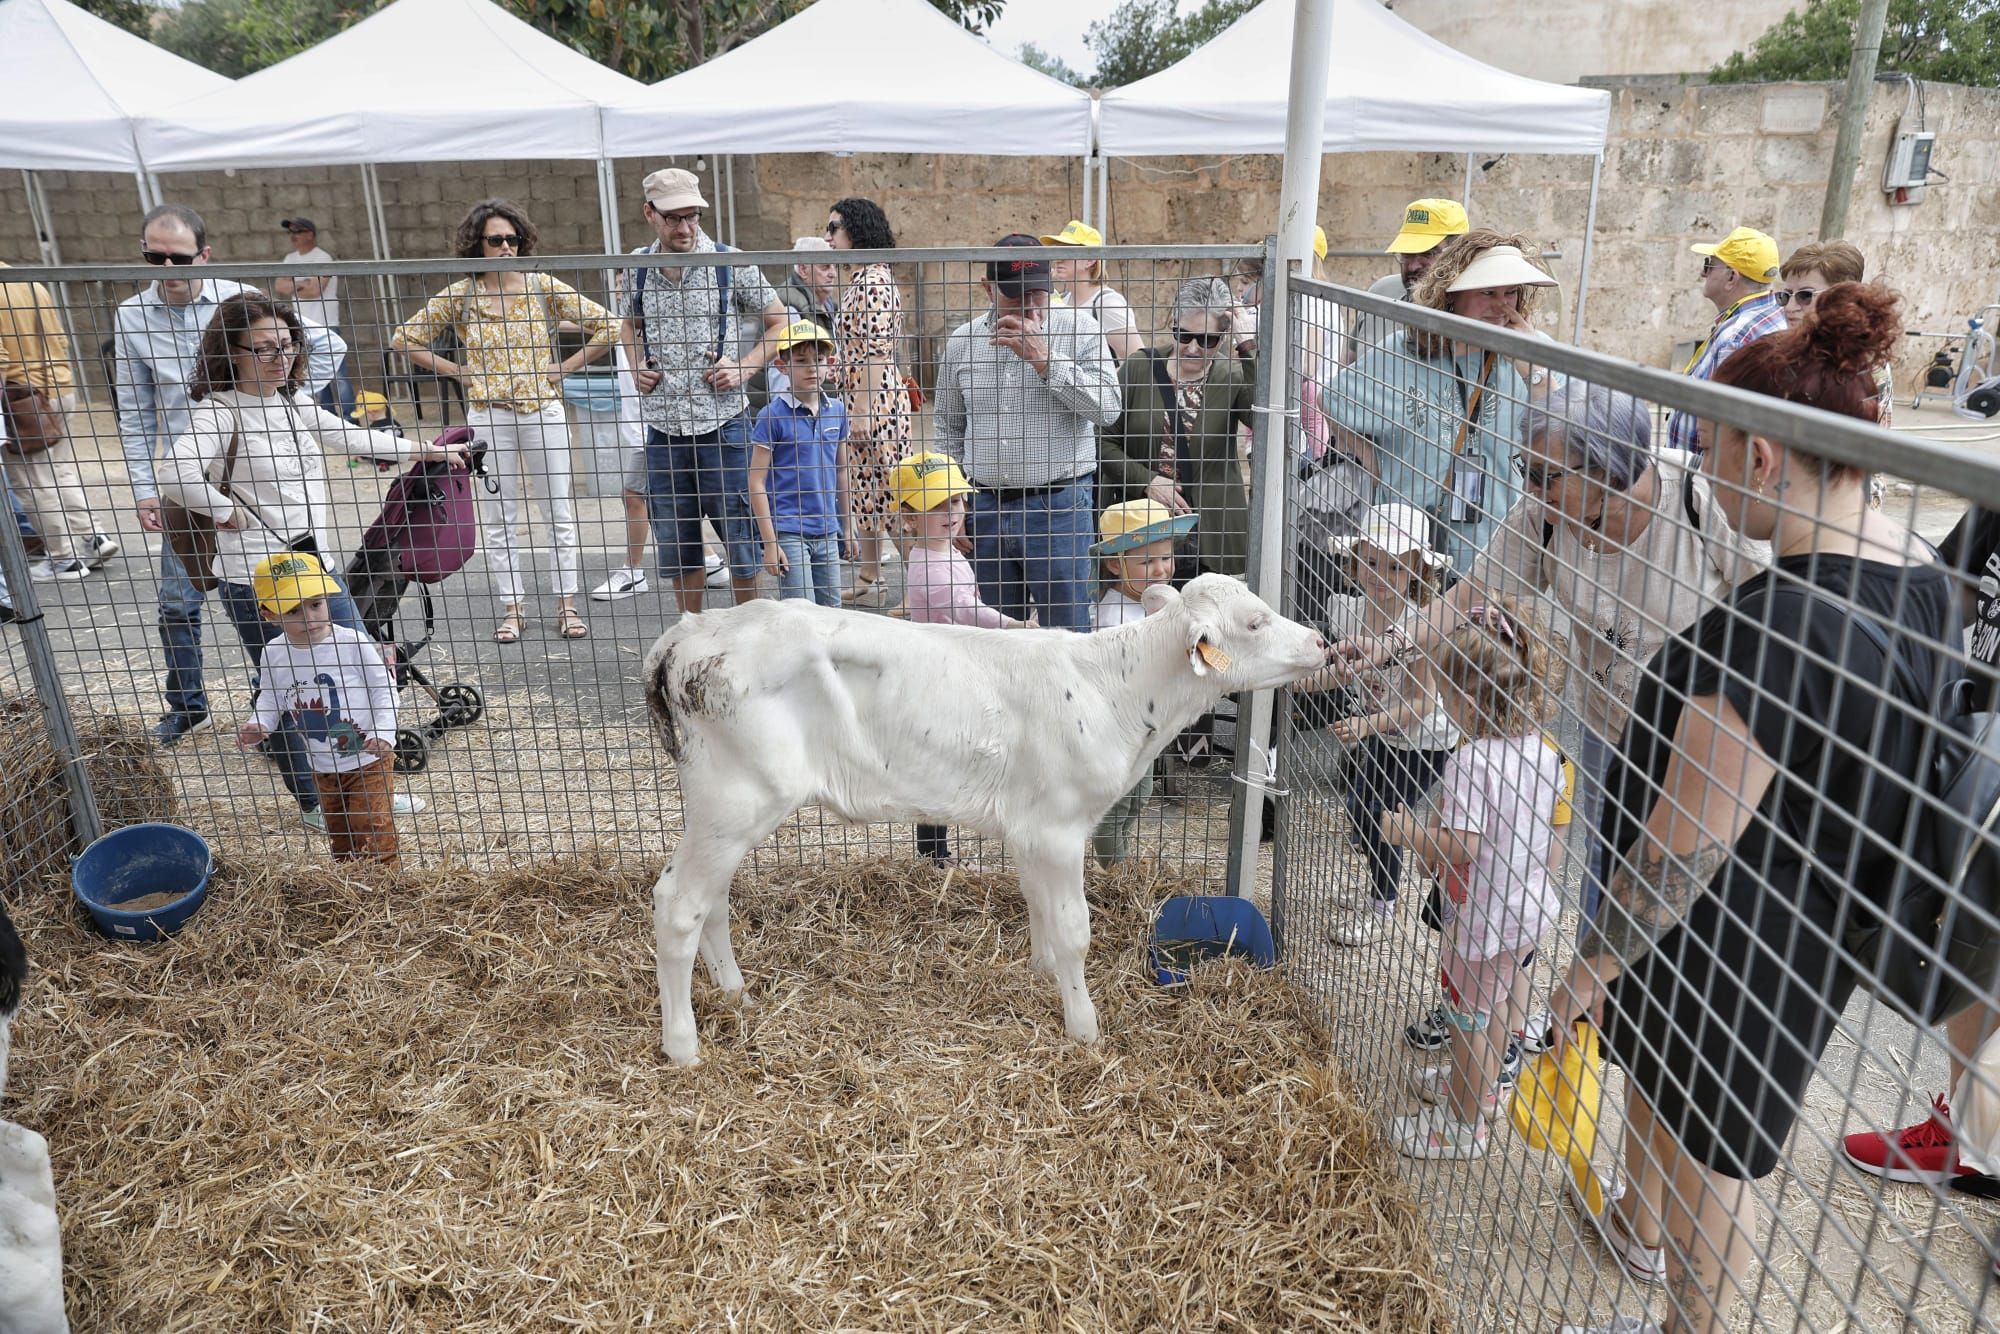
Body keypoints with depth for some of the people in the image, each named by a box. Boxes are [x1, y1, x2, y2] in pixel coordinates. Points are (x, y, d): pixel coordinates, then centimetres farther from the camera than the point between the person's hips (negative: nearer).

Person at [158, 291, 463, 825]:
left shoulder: (295, 403, 8)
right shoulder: (219, 412, -15)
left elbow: (354, 439, 23)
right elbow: (176, 476, -32)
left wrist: (429, 450, 28)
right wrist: (226, 511, -18)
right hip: (255, 579, -8)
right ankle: (314, 802, 19)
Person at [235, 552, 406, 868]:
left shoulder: (352, 642, -18)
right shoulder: (274, 654, -5)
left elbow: (384, 689, -13)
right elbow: (269, 697, 9)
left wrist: (383, 733, -24)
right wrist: (258, 725, -11)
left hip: (368, 760, -5)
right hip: (322, 767, 5)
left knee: (372, 830, -3)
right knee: (339, 834, 19)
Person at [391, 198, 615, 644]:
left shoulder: (543, 287, -1)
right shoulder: (460, 295, 1)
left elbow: (605, 324, 1)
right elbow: (404, 337, 8)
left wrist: (568, 366, -3)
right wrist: (455, 370, 1)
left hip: (543, 409, 0)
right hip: (488, 415, 1)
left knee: (560, 512, 3)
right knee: (501, 518, 7)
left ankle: (567, 604, 12)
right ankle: (513, 608, 16)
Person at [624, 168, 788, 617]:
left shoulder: (730, 264, -4)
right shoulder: (638, 266, 6)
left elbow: (778, 322, 4)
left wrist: (745, 368, -9)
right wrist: (637, 366, 5)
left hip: (722, 421, -3)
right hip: (663, 424, 4)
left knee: (738, 530, 2)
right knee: (674, 541, 11)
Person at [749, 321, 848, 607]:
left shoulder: (836, 411, 6)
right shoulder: (773, 415, -9)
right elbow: (757, 481, -8)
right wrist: (770, 542, -11)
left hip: (827, 532, 5)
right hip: (789, 533, -5)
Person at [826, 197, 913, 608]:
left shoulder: (873, 279, -12)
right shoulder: (856, 281, 18)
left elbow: (876, 351, -19)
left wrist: (863, 410, -22)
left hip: (876, 403, -10)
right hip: (856, 401, 10)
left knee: (882, 491, -5)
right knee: (861, 489, 13)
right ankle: (866, 578, 21)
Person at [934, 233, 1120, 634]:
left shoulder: (1078, 329, -2)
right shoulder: (962, 341, 8)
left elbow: (1108, 408, -13)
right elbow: (949, 431, 15)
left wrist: (1044, 359, -17)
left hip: (1057, 508, -3)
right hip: (983, 508, 4)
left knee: (1066, 630, 2)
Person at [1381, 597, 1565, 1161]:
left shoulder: (1471, 760, -28)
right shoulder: (1545, 753, -3)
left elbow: (1458, 848, -30)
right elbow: (1550, 835, 8)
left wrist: (1408, 832, -14)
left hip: (1483, 917, -8)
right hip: (1531, 906, 8)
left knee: (1469, 1017, 10)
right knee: (1497, 1001, 27)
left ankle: (1465, 1125, 26)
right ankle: (1478, 1084, 48)